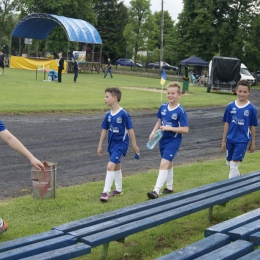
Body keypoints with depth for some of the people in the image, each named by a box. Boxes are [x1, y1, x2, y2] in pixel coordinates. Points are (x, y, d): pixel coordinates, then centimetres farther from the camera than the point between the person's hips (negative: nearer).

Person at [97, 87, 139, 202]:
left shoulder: (123, 114, -18)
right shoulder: (108, 114, 1)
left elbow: (130, 130, -10)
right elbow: (104, 130, 10)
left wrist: (134, 145, -4)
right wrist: (100, 146, 12)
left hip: (121, 144, -7)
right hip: (112, 144, 7)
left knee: (110, 166, -16)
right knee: (116, 166, 19)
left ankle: (105, 192, -11)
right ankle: (118, 189, 33)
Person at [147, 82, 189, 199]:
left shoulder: (180, 111, -15)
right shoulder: (163, 107, 2)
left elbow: (185, 129, -17)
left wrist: (169, 128, -22)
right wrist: (153, 132, 0)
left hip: (173, 141, -6)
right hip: (163, 139, 7)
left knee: (163, 164, -15)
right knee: (168, 164, 20)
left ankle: (156, 191, -18)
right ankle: (170, 187, 36)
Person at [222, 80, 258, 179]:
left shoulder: (251, 108, -9)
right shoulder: (230, 106, -3)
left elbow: (252, 126, -1)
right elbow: (227, 124, 4)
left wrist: (252, 143, 4)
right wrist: (224, 140, 6)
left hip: (242, 141, -4)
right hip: (230, 140, 4)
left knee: (234, 165, -8)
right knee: (229, 163, 16)